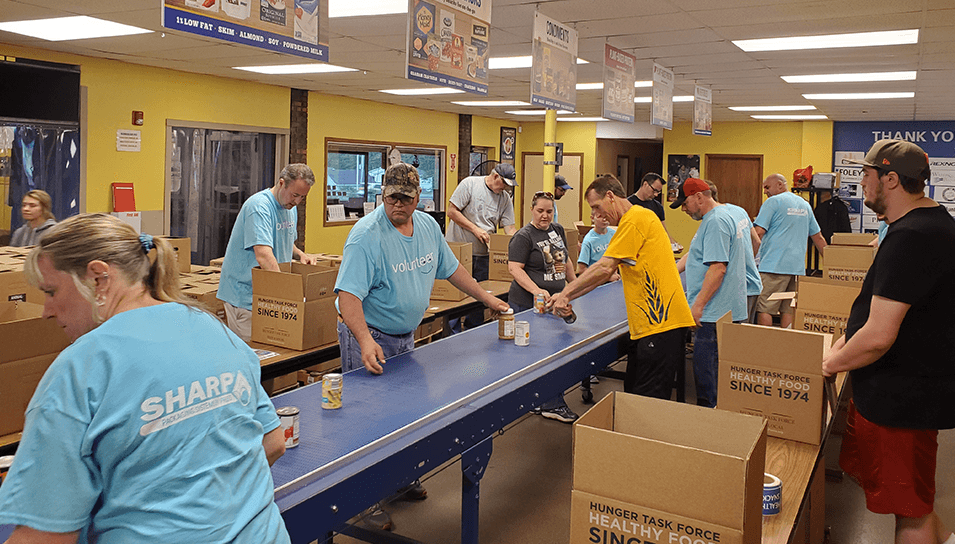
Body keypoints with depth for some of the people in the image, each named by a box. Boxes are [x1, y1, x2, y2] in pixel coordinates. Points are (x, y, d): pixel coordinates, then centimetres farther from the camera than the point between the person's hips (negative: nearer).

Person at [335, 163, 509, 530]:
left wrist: (485, 297, 19)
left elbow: (450, 268, 18)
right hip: (370, 338, -7)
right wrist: (366, 341, -40)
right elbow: (348, 294, -28)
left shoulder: (428, 226, 3)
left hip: (406, 336, 7)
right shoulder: (366, 235, -21)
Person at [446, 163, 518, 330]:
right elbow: (452, 211, -10)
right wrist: (475, 229, -13)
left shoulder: (506, 199, 6)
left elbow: (509, 227, 5)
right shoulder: (469, 184, -7)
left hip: (483, 253, 5)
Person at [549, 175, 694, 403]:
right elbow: (605, 274, 20)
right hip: (647, 325, 10)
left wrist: (565, 293, -6)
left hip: (661, 324, -10)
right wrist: (567, 297, 12)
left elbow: (604, 268, -15)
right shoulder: (632, 221, 21)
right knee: (633, 395, 11)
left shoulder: (636, 218, -11)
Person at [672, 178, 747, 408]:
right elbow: (695, 254, 29)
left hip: (717, 313, -10)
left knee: (704, 367, -5)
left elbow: (718, 268, -24)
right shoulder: (715, 218, 18)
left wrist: (698, 304, -22)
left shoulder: (716, 222, -16)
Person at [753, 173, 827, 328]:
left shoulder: (773, 202, -2)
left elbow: (759, 232, -10)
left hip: (773, 264, -7)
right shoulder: (805, 205, 19)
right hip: (797, 267, 7)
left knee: (764, 309, -5)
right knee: (788, 310, 8)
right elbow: (818, 238, 23)